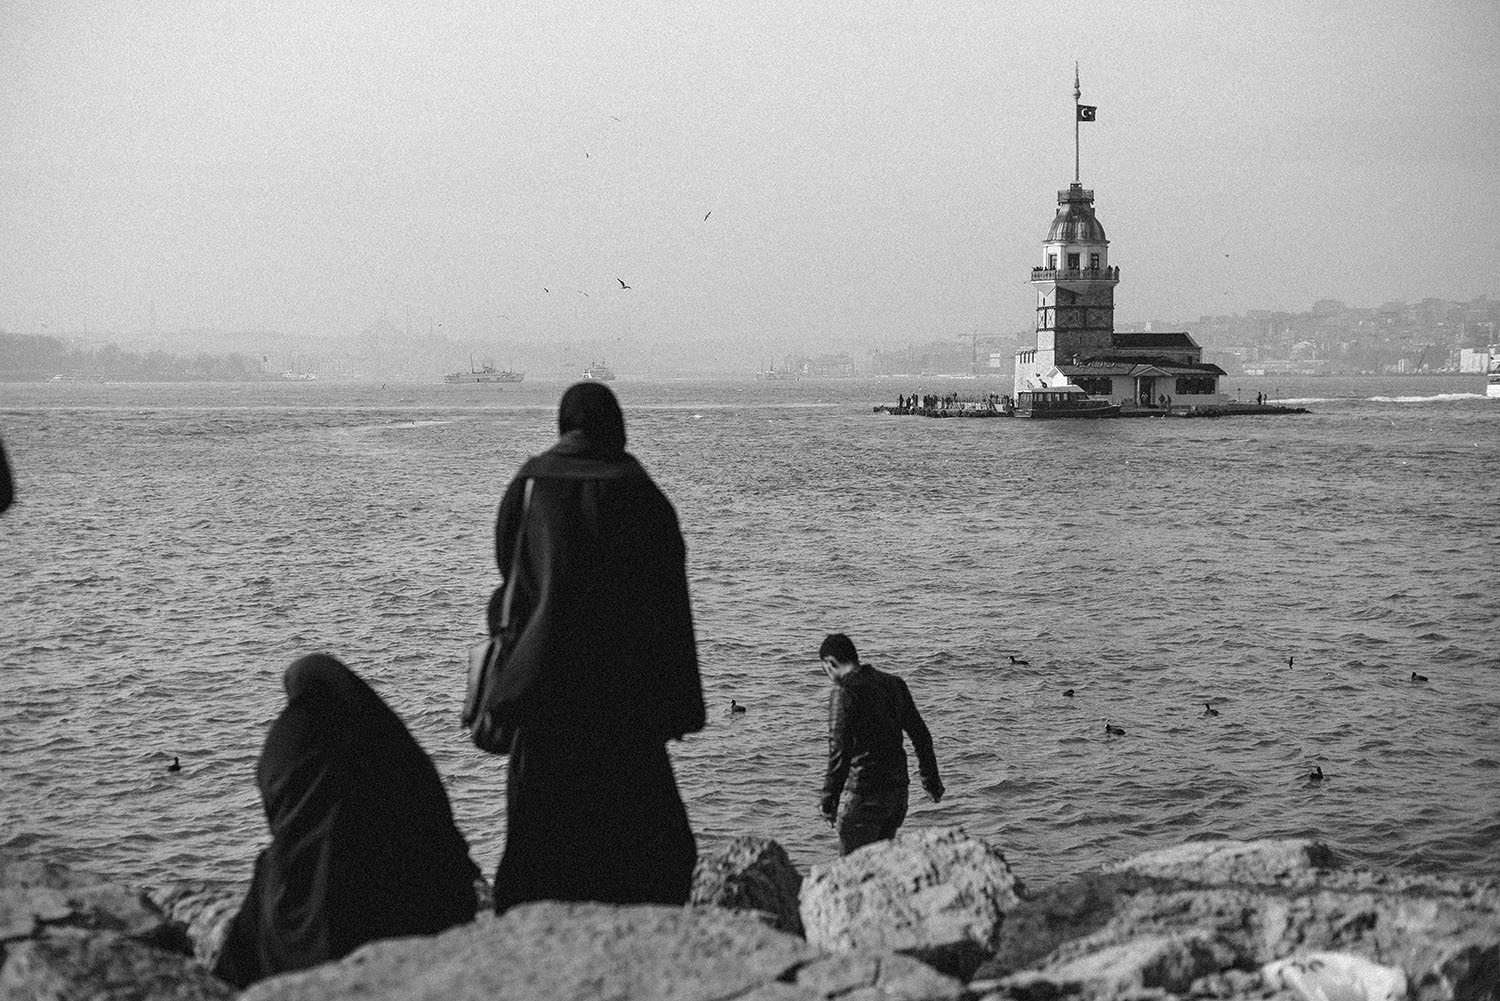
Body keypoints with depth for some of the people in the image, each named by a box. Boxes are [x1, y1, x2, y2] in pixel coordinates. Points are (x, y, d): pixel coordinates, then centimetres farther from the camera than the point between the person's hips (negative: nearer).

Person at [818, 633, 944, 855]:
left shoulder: (844, 692, -13)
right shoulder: (894, 683, 10)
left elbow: (840, 750, -20)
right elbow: (920, 735, 16)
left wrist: (829, 801, -17)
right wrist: (931, 781, 24)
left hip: (866, 795, -7)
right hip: (899, 790, 8)